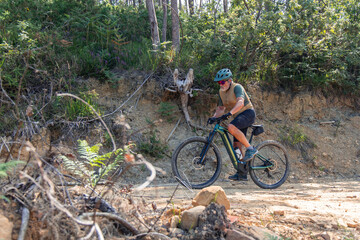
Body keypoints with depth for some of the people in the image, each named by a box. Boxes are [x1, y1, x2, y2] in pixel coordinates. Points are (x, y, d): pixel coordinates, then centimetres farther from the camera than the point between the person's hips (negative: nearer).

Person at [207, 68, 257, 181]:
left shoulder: (237, 87, -15)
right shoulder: (221, 91, 9)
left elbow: (240, 102, -32)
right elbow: (220, 107, 15)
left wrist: (230, 113, -46)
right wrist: (214, 117, -3)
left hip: (248, 113, -8)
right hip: (238, 117, 8)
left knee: (231, 127, -34)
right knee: (236, 145, 3)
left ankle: (250, 149, -22)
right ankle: (242, 174, 8)